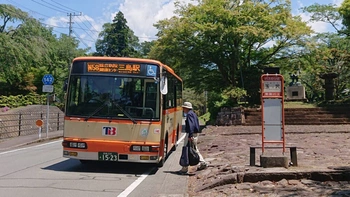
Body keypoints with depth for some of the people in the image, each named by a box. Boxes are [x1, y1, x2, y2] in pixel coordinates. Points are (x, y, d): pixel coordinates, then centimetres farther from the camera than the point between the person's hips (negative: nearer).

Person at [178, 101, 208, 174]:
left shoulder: (189, 114, -13)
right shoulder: (193, 114, 17)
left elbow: (191, 125, -24)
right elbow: (197, 124, 22)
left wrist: (190, 135, -29)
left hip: (191, 134, -10)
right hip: (195, 134, 10)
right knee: (195, 150, 19)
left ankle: (184, 169, 0)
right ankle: (203, 163, 16)